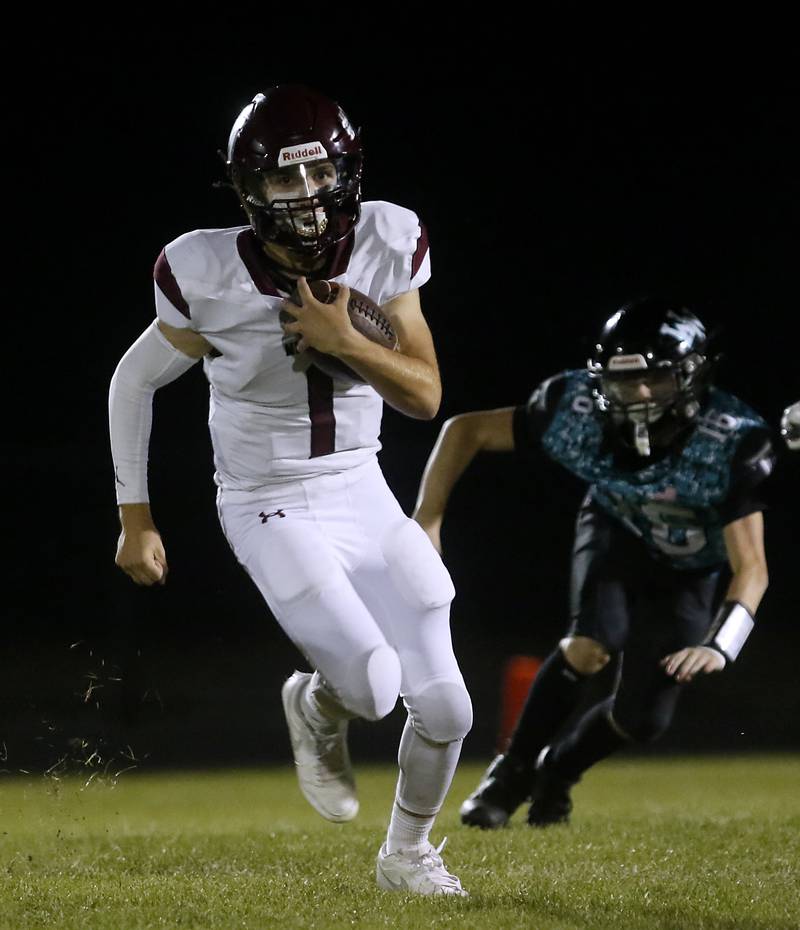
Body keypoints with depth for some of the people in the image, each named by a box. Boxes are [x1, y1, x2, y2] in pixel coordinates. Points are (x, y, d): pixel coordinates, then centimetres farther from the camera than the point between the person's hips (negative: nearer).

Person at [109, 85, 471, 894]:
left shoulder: (384, 248, -11)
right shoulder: (211, 279, -18)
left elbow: (426, 396, -8)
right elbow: (134, 382, -1)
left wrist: (345, 343, -25)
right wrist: (135, 520, 1)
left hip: (363, 495, 4)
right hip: (273, 513, -4)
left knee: (445, 709, 2)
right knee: (373, 686, -22)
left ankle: (407, 854, 31)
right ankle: (317, 706, 16)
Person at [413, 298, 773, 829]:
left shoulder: (730, 444, -38)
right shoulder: (577, 412, -33)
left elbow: (751, 567, -41)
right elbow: (466, 430, -19)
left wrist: (719, 647, -57)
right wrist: (427, 521, -26)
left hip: (686, 572, 0)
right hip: (615, 532, 0)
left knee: (643, 718, -7)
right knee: (592, 646, -28)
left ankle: (558, 771, 27)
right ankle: (514, 771, -4)